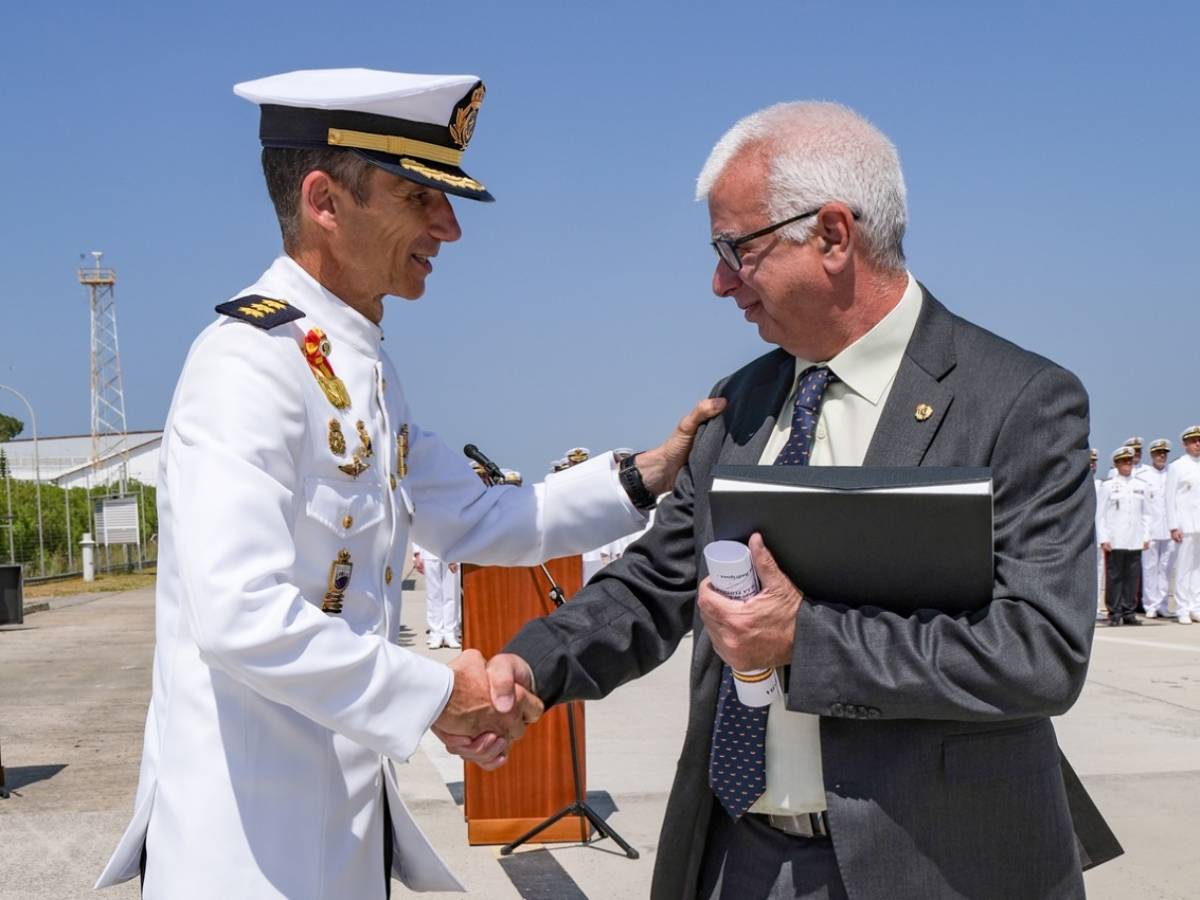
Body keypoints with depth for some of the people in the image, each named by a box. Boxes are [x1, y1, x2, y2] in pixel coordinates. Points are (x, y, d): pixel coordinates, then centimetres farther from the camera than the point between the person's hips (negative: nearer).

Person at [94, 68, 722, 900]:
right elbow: (241, 618, -28)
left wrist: (645, 475, 1)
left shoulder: (363, 369, 10)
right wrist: (437, 694, -19)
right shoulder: (249, 362, -20)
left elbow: (473, 520, 12)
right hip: (250, 829, -9)